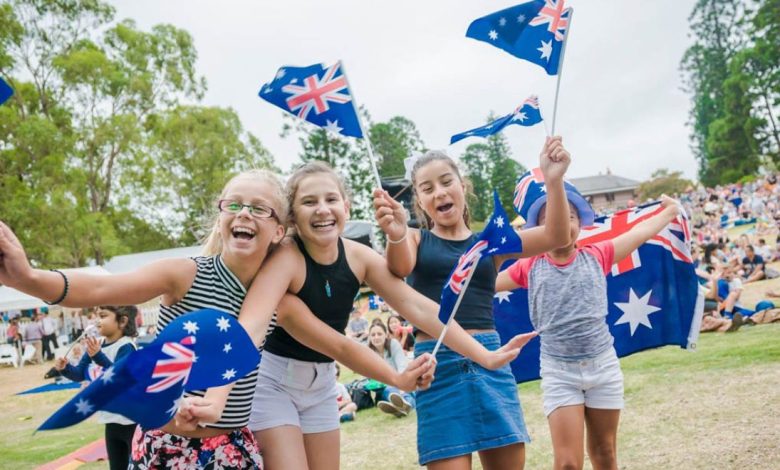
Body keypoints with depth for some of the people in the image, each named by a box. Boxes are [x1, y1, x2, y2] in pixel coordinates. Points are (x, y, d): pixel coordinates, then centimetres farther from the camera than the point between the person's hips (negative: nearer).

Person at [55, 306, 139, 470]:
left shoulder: (126, 347, -19)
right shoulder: (97, 345, 4)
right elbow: (80, 374, 9)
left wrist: (99, 357, -39)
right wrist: (65, 368, -11)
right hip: (111, 419, 8)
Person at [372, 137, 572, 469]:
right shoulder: (416, 240, 6)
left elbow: (556, 237, -2)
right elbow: (400, 268, -17)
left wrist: (553, 180, -19)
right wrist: (396, 234, -40)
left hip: (489, 360, 3)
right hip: (438, 366, -2)